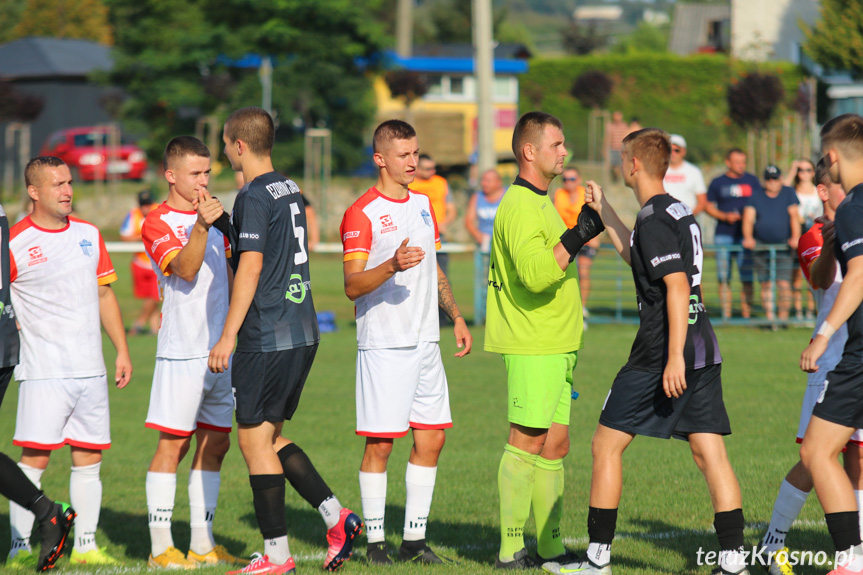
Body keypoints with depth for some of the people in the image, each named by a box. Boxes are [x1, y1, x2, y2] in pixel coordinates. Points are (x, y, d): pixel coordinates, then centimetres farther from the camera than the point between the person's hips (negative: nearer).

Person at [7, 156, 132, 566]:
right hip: (43, 373, -5)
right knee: (35, 458, -9)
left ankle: (85, 545, 13)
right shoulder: (14, 243, -6)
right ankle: (20, 546, -4)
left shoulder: (89, 234, 11)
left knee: (89, 458, 6)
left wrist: (122, 350, 16)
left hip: (91, 370, 5)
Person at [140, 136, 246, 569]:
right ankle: (160, 547, -4)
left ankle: (203, 544, 14)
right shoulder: (158, 222, -7)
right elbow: (185, 269, -23)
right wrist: (201, 227, -38)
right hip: (182, 352, -7)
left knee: (214, 445, 8)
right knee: (173, 444, -7)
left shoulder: (214, 216, 17)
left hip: (222, 351, 7)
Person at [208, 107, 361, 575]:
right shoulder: (290, 191, 14)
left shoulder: (254, 198, -13)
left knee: (254, 439, -1)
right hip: (302, 334, 9)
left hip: (268, 339, -9)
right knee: (270, 437, 17)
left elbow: (250, 268, -18)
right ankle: (335, 516, 7)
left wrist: (227, 337, -16)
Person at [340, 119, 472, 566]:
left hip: (425, 341, 7)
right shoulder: (361, 214, -10)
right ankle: (375, 542, 3)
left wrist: (456, 317, 19)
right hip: (383, 345, -7)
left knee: (432, 438, 6)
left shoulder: (423, 204, 14)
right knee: (380, 443, -5)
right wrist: (392, 265, -31)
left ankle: (414, 540, 13)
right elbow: (352, 286, -15)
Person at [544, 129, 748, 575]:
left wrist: (674, 358, -24)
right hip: (703, 351, 8)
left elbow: (677, 286, -21)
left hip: (663, 352, -8)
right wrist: (603, 211, 39)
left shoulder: (654, 220, -12)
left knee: (606, 445, 4)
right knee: (710, 454, 3)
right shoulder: (678, 211, 16)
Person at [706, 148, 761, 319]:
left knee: (747, 278, -5)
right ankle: (726, 315, 5)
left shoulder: (752, 181, 11)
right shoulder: (717, 183, 8)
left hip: (746, 234, 0)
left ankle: (746, 315, -2)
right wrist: (725, 216, -6)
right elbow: (708, 206, 9)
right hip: (723, 235, 0)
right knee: (724, 278, 0)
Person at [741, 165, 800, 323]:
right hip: (761, 245, 2)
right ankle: (769, 317, 7)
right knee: (766, 284, 2)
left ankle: (783, 316, 0)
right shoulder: (755, 196, 8)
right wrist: (748, 237, -18)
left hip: (783, 246, -1)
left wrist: (795, 237, -18)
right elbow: (748, 219, 0)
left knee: (784, 284, -10)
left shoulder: (788, 193, 6)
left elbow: (794, 216, -3)